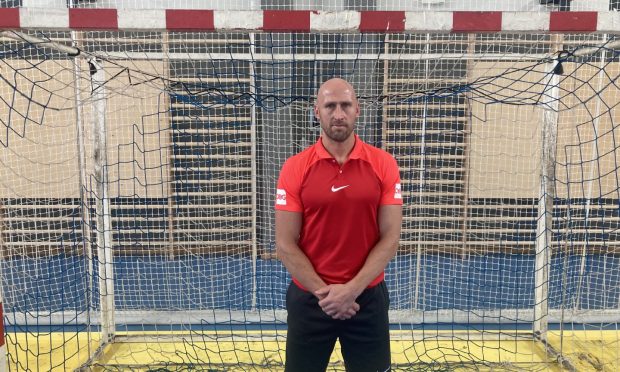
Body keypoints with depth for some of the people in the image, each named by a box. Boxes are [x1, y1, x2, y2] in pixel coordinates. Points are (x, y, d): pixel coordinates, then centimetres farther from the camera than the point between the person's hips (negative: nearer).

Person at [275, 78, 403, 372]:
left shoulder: (383, 165, -4)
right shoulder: (294, 168, -6)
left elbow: (390, 239, -5)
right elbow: (285, 245, -6)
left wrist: (352, 289, -13)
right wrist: (323, 291, -13)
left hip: (368, 297, 1)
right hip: (308, 298, 0)